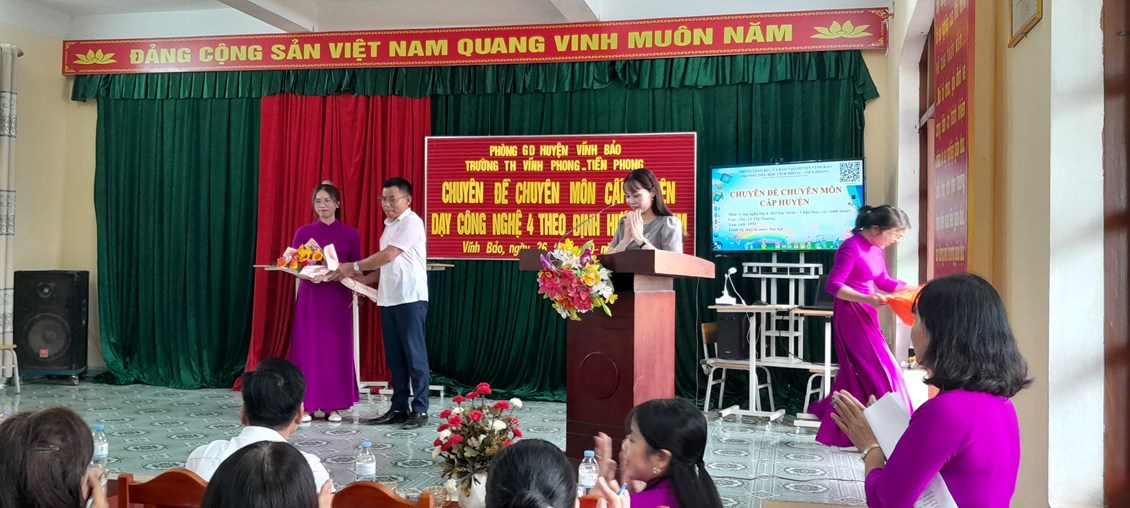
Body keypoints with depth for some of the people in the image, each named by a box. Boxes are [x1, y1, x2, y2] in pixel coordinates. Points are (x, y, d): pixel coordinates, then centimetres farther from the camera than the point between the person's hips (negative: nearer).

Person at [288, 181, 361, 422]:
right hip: (310, 296, 0)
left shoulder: (350, 233, 5)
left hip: (338, 297, 0)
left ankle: (333, 405, 11)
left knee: (336, 348, 2)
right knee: (308, 347, -1)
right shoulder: (303, 232, 5)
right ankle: (306, 404, 7)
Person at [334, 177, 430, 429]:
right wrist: (363, 280, 8)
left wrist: (354, 267, -9)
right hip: (388, 300, 9)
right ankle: (399, 408, 18)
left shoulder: (412, 222, -9)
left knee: (414, 355, -3)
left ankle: (420, 410, 3)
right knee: (394, 357, 11)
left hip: (410, 299, -9)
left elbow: (388, 256, -16)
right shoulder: (390, 225, 18)